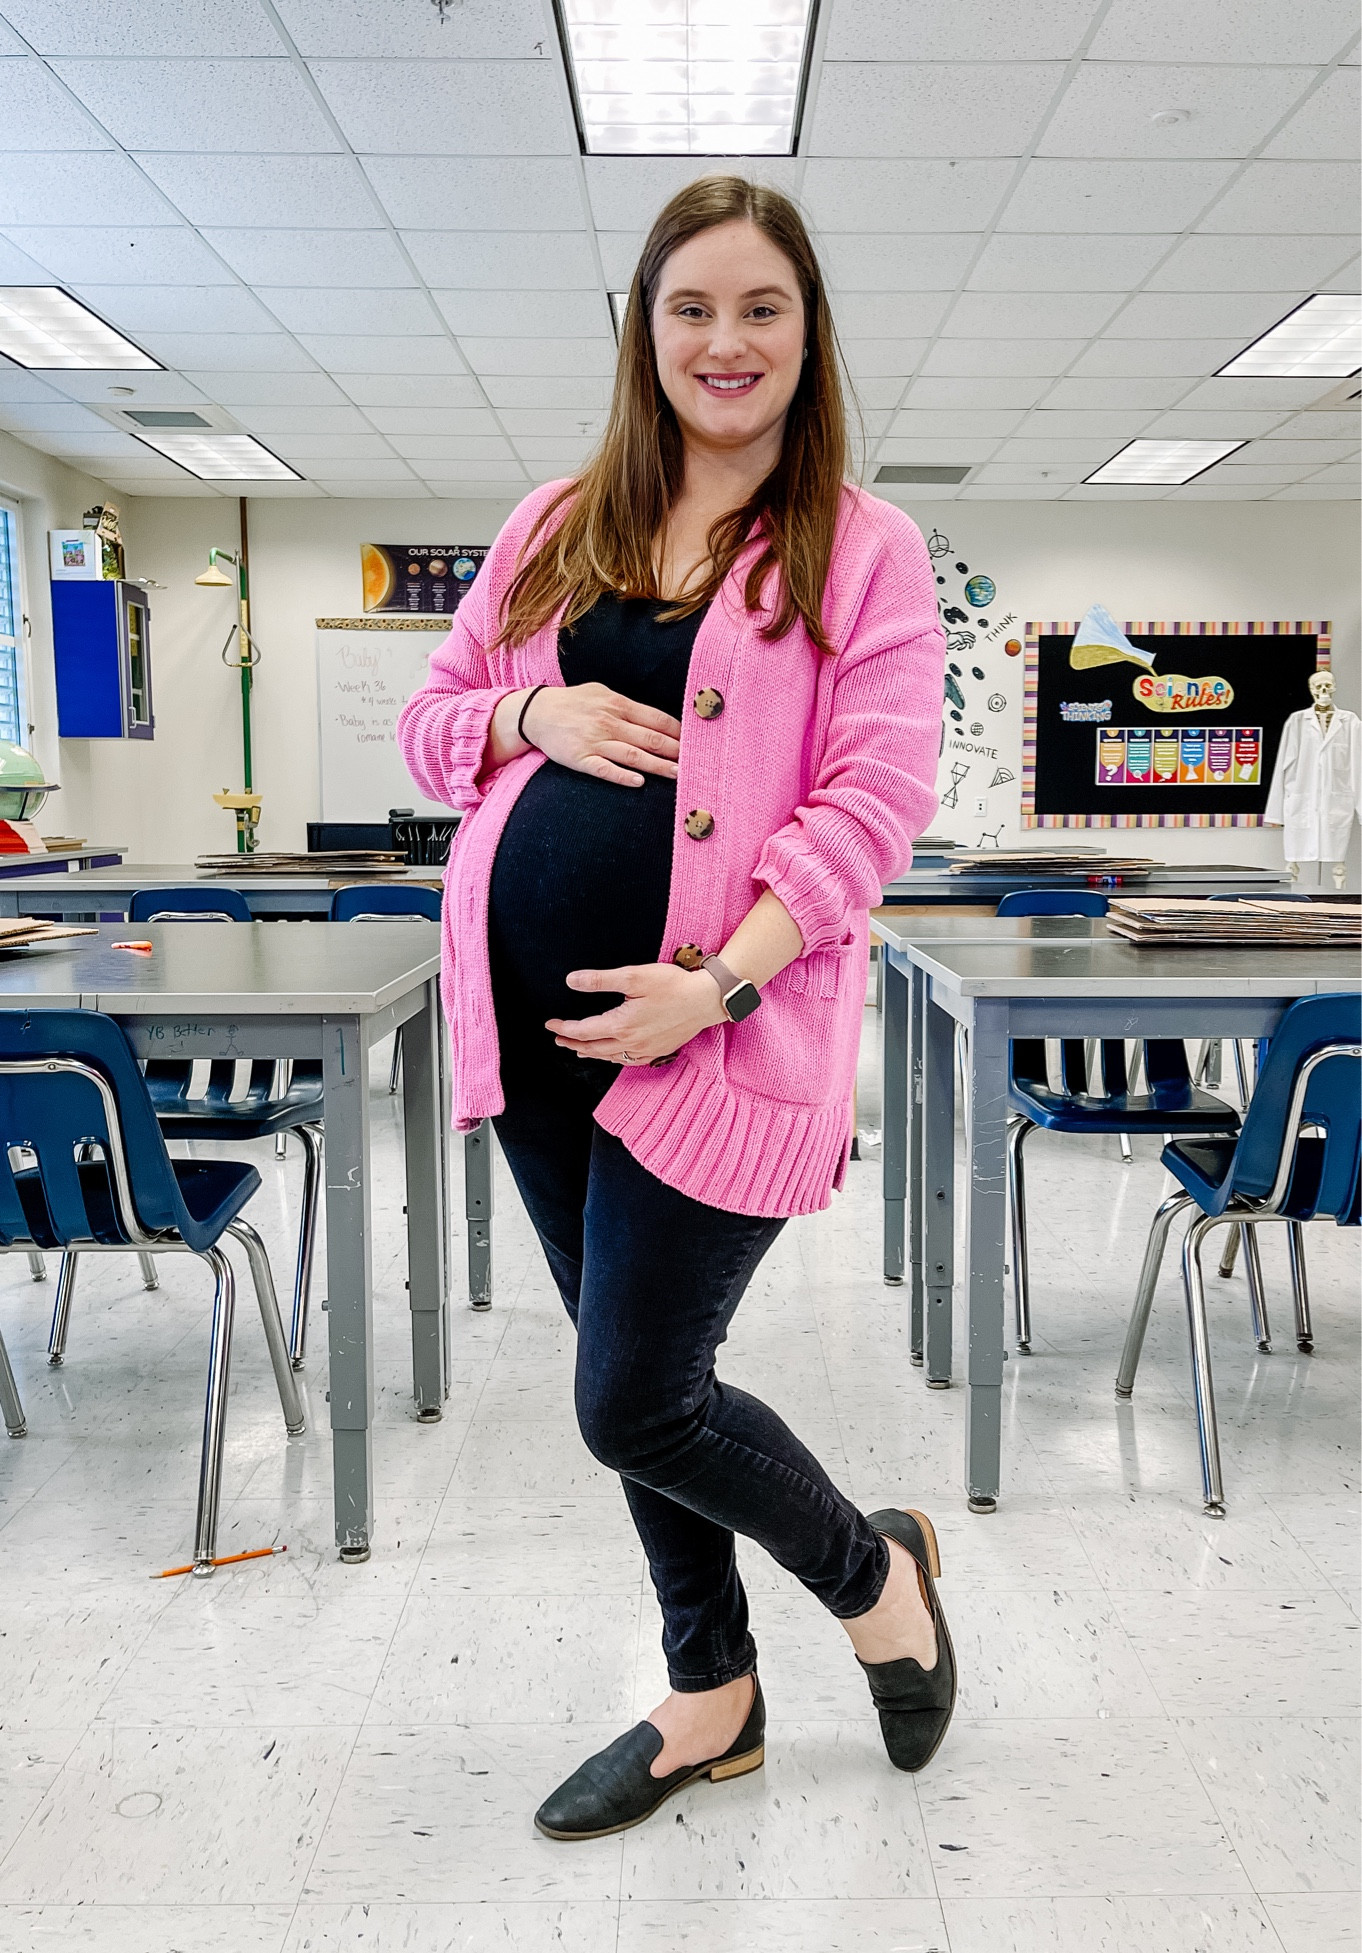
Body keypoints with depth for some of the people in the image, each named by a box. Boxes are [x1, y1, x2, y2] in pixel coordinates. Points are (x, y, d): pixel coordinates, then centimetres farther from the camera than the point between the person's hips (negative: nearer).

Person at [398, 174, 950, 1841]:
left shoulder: (866, 551, -1)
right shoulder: (555, 526, 12)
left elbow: (875, 801, -9)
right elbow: (430, 718, 15)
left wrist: (716, 981, -19)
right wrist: (536, 717, -7)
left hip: (716, 1032, -5)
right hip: (536, 1016, 5)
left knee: (635, 1404, -2)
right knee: (638, 1379, 15)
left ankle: (873, 1573, 30)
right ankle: (712, 1702, 37)